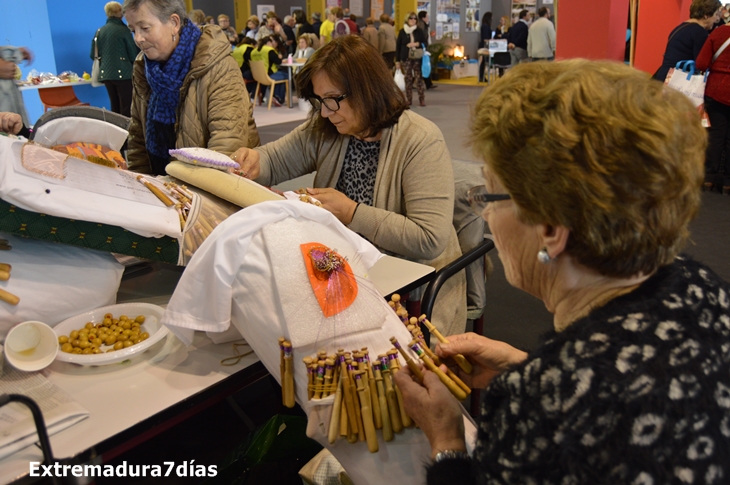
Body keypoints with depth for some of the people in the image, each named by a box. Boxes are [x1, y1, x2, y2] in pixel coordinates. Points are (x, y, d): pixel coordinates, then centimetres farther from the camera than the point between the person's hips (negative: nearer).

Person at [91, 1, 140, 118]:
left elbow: (93, 55, 12)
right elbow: (133, 54, -4)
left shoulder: (100, 31, 8)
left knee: (115, 107, 12)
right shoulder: (123, 29, -6)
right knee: (126, 108, -5)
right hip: (123, 73, -6)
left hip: (106, 74, 6)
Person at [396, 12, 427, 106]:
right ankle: (408, 99, 9)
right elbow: (398, 46, 4)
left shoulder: (419, 31, 8)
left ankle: (422, 99, -2)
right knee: (408, 79, 2)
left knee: (419, 78, -4)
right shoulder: (402, 31, 4)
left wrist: (417, 44, -11)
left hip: (417, 58, 0)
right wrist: (397, 60, 0)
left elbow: (425, 43, 11)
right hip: (406, 58, 0)